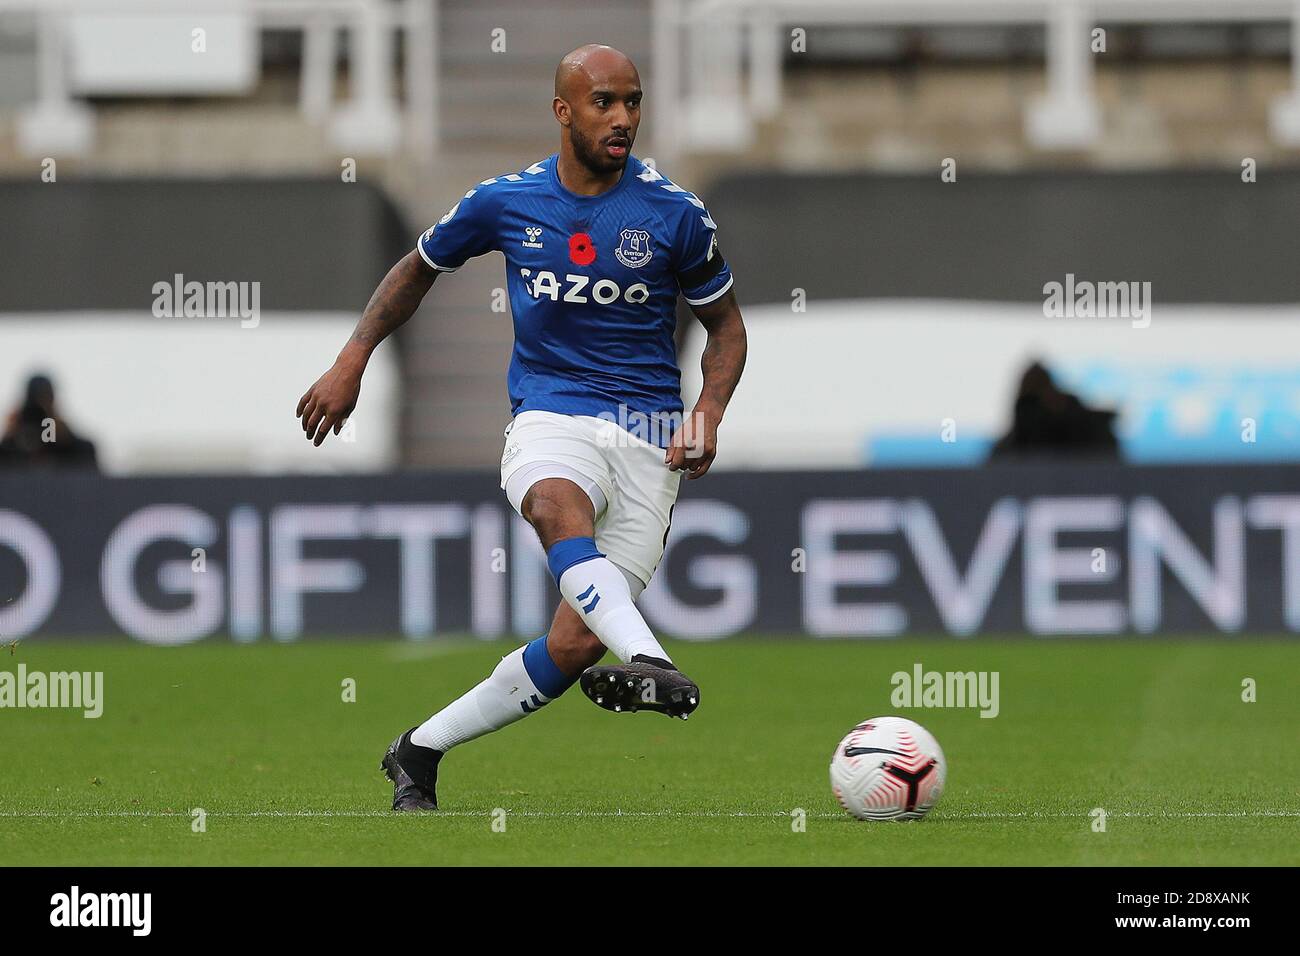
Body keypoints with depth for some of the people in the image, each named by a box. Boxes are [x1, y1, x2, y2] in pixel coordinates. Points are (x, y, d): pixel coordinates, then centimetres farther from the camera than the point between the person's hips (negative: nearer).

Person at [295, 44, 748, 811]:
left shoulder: (674, 213, -1)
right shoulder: (506, 201, 3)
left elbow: (726, 324, 11)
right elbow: (420, 267, 21)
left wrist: (708, 417, -6)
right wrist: (352, 362, 14)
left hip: (647, 435, 0)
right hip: (548, 415, 0)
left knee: (578, 645, -8)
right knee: (558, 508, -39)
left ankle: (420, 752, 11)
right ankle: (649, 663, -62)